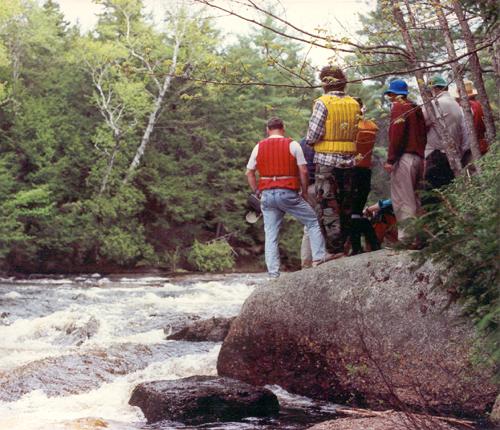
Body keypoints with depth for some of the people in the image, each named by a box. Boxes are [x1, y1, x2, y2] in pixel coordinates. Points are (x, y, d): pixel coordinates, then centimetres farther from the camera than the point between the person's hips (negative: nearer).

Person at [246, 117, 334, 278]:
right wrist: (304, 192, 8)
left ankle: (273, 273, 1)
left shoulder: (259, 147, 8)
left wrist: (258, 192, 17)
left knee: (271, 235, 5)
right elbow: (303, 171, -3)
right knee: (312, 222, 12)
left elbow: (249, 173, 9)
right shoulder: (293, 145, 1)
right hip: (288, 193, -3)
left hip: (267, 194, 3)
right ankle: (319, 257, 3)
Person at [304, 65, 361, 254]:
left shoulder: (323, 103, -10)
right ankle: (345, 242, 21)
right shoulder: (355, 104, 7)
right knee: (345, 203, 14)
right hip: (349, 160, 6)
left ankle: (334, 245, -8)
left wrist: (309, 140, 9)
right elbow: (356, 133, 7)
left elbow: (313, 136, -12)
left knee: (327, 205, -3)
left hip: (327, 160, -5)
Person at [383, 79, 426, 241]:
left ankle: (406, 237, -12)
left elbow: (396, 135, -15)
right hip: (418, 158, 8)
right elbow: (423, 134, 17)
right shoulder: (416, 108, 18)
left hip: (404, 157, -8)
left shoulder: (399, 107, -6)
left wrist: (390, 159, -16)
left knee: (402, 199, -8)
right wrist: (421, 157, 17)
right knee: (413, 198, 14)